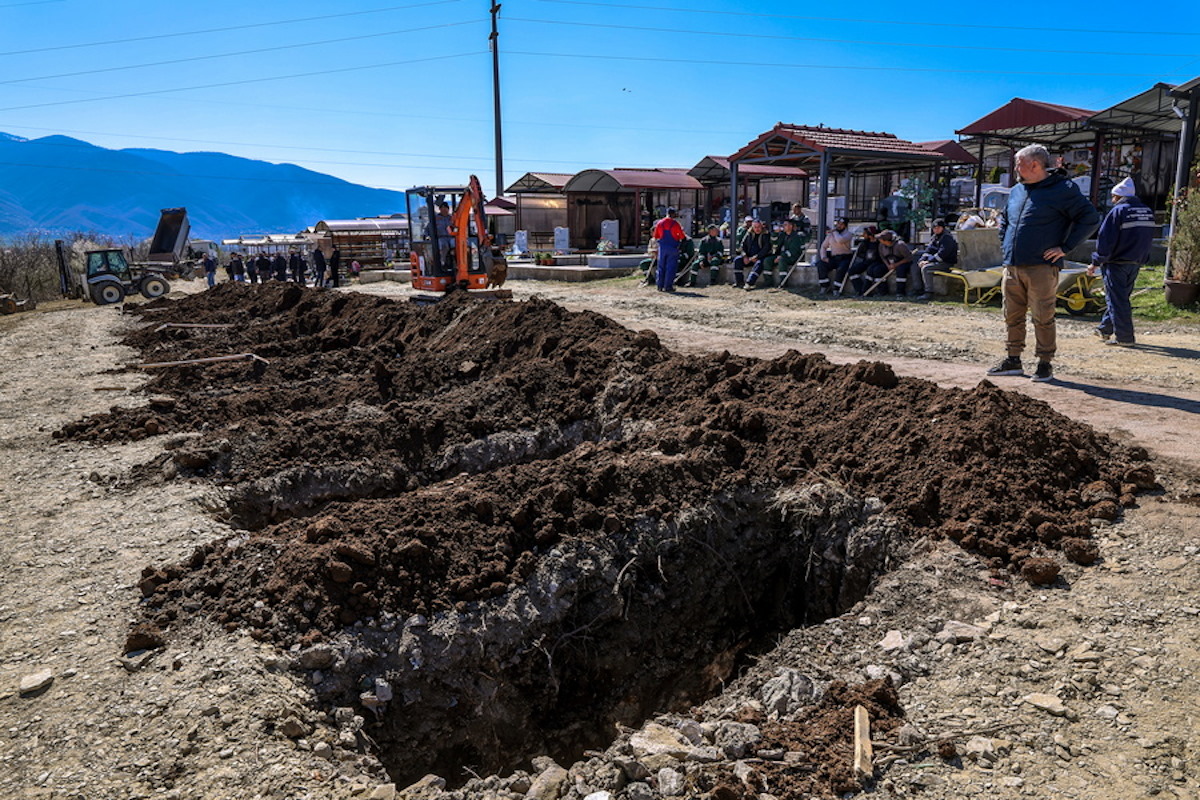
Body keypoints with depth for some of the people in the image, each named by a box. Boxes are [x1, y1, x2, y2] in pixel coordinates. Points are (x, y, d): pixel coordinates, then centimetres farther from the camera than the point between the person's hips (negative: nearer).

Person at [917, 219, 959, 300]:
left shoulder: (947, 238, -15)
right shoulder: (935, 237, 14)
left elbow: (942, 253, -24)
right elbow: (929, 250, 13)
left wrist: (929, 261, -24)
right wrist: (923, 259, -5)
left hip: (947, 263, -10)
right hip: (937, 261, 10)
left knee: (925, 268, -28)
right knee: (917, 266, 3)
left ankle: (929, 293, -28)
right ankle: (919, 289, 3)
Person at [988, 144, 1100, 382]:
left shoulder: (1062, 190, -5)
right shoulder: (1016, 191, 16)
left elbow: (1090, 218, -8)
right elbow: (1004, 218, 34)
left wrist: (1065, 248, -11)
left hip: (1041, 268, -7)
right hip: (1011, 267, 7)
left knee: (1043, 318, -3)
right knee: (1012, 317, 10)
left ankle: (1045, 364, 5)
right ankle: (1013, 360, 20)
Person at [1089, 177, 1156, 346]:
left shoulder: (1118, 211, -13)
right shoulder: (1148, 211, 11)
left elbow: (1105, 240, -15)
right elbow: (1149, 237, 15)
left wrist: (1096, 262, -10)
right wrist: (1141, 258, 21)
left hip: (1117, 263, -8)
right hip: (1137, 263, 8)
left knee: (1117, 299, -3)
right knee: (1121, 297, 17)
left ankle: (1124, 337, -3)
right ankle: (1105, 329, 28)